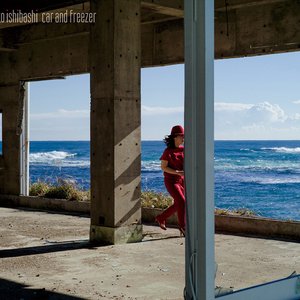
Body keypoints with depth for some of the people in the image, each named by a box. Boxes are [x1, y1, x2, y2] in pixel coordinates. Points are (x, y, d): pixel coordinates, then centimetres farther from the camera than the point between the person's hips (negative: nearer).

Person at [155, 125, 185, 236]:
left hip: (181, 181, 7)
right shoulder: (168, 151, -13)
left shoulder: (183, 149, 3)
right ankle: (182, 226, 0)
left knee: (178, 204, 12)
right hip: (171, 181, -7)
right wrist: (178, 172, -21)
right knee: (182, 202, -15)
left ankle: (161, 218, 33)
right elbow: (163, 167, -12)